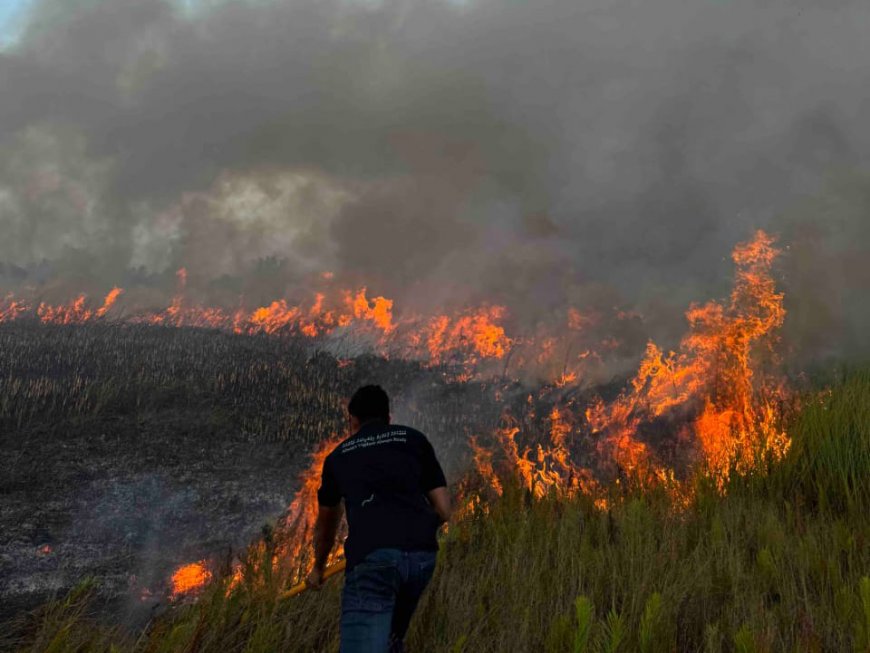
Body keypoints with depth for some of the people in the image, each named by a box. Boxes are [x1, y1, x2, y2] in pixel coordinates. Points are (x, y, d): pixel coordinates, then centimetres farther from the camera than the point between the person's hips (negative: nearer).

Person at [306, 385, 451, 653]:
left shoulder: (339, 455, 24)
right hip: (422, 554, 2)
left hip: (371, 558, -2)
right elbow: (443, 511, 15)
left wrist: (318, 568, 56)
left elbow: (325, 524, 39)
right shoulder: (414, 439, 20)